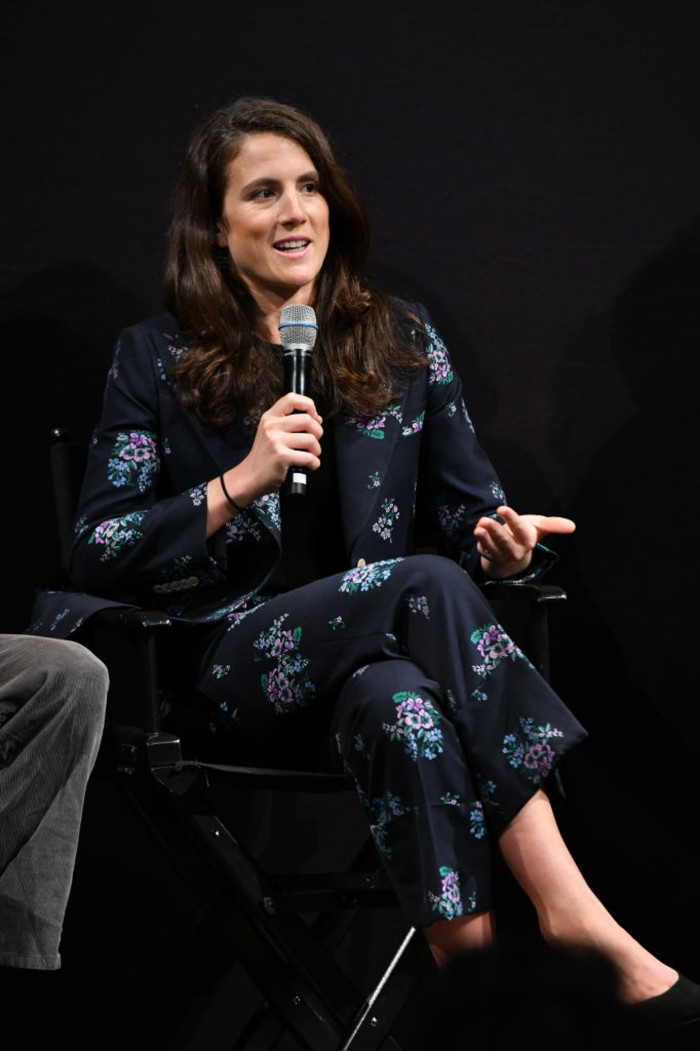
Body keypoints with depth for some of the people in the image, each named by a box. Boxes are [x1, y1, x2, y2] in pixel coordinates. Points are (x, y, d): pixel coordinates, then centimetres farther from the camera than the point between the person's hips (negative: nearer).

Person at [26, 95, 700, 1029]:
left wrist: (504, 546, -11)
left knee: (403, 705, -38)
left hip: (370, 656, 3)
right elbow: (97, 557, 0)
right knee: (429, 587, -33)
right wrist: (241, 482, -13)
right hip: (230, 670, -2)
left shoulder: (400, 339, 15)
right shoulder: (157, 359, 7)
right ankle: (571, 913, -40)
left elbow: (470, 510, 14)